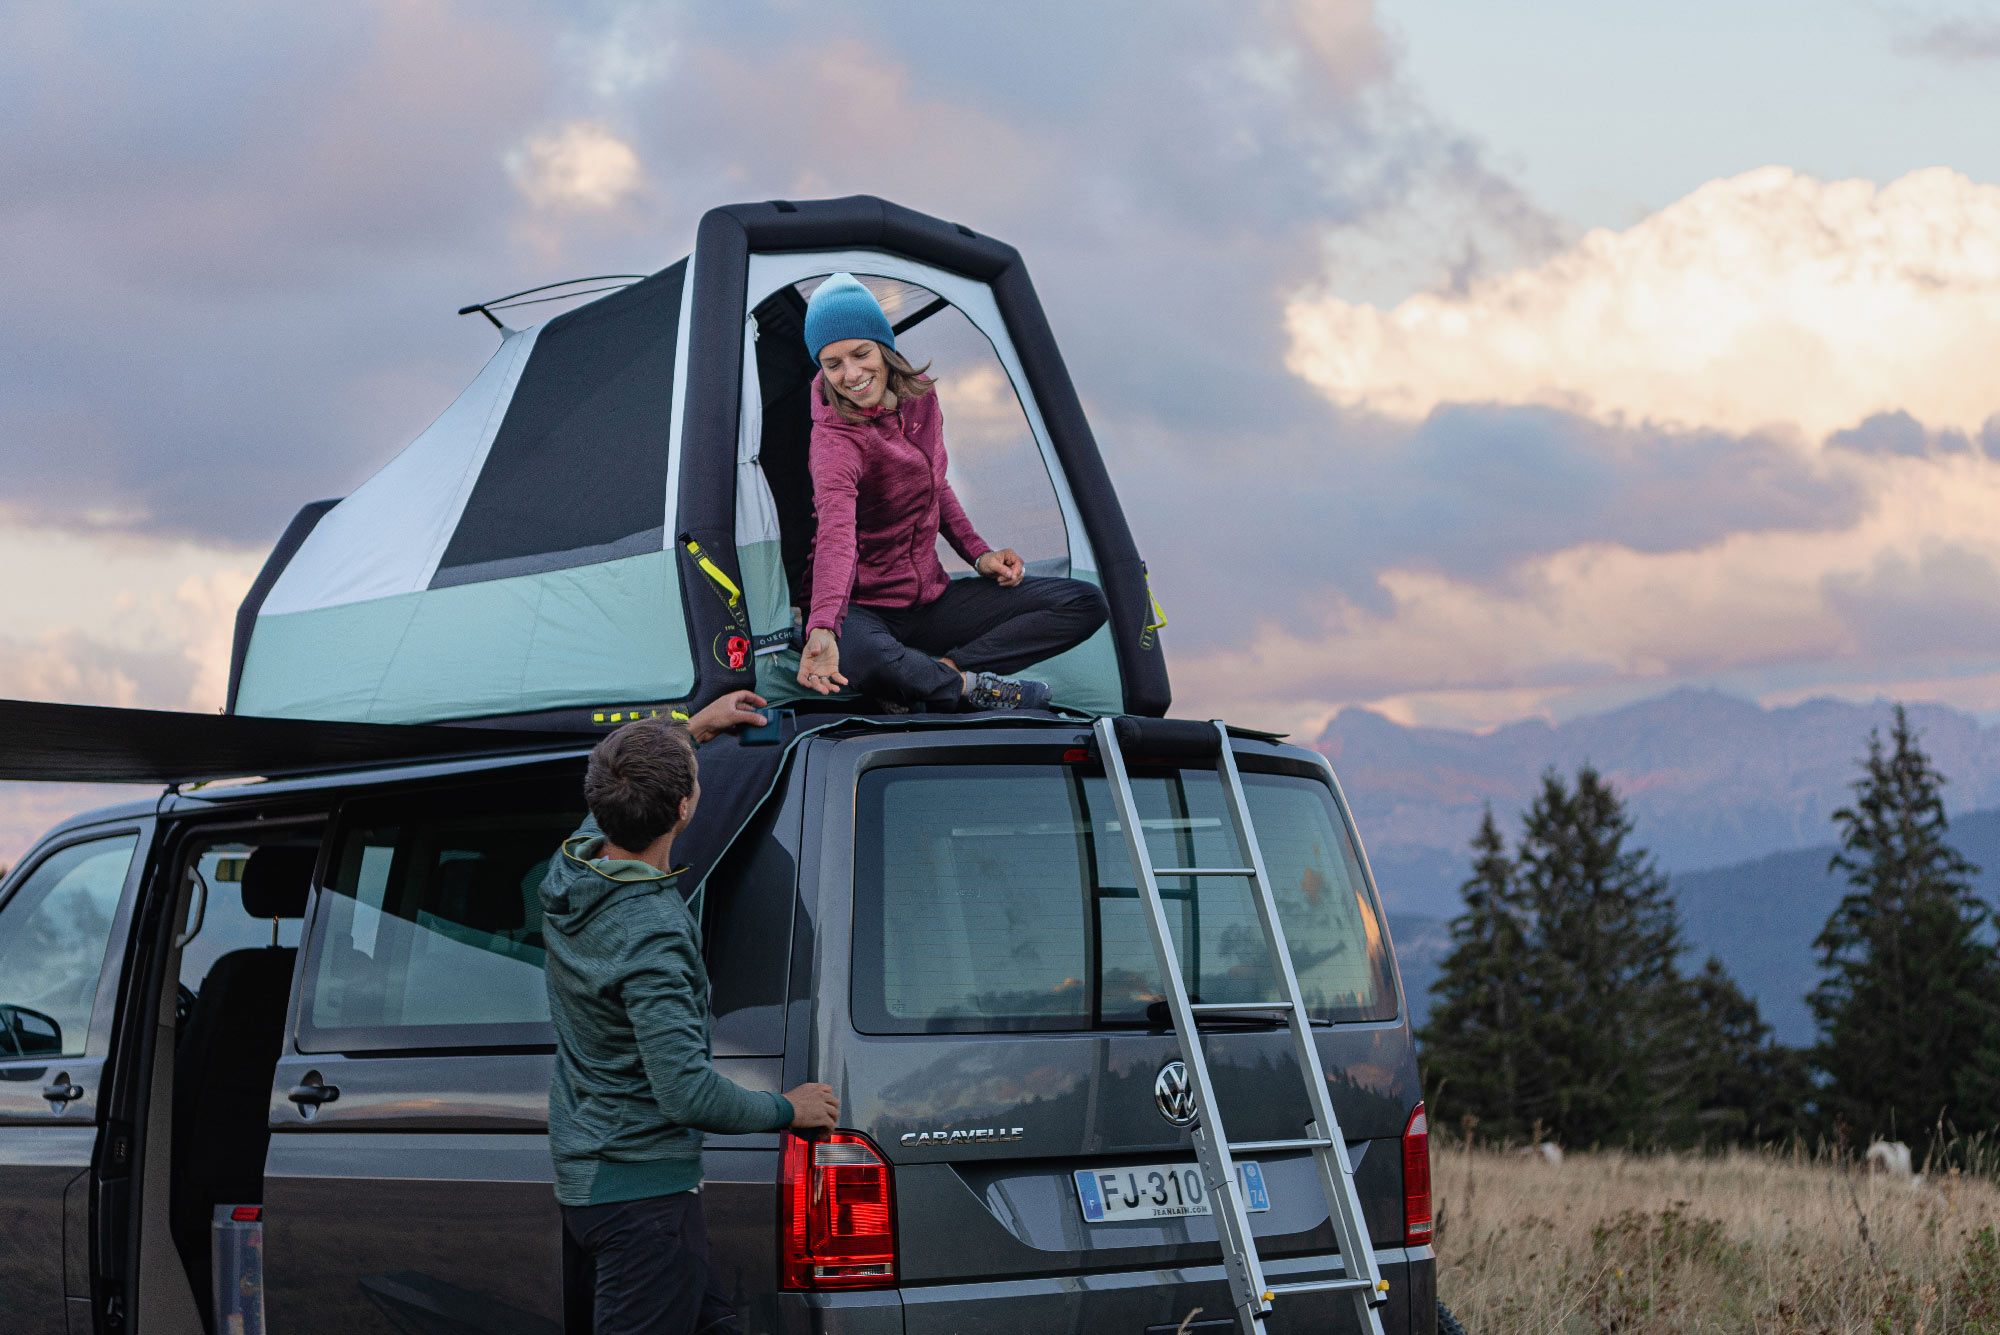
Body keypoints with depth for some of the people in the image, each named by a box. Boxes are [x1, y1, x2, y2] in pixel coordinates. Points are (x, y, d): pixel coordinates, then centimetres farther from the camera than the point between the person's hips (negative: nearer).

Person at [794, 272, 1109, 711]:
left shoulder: (919, 396, 0)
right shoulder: (835, 440, -24)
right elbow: (836, 534, -43)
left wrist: (978, 554, 6)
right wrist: (822, 630, -60)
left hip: (929, 600, 7)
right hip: (861, 609, -7)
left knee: (1085, 603, -3)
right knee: (863, 661, -45)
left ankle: (943, 670, -15)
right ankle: (968, 687, -17)